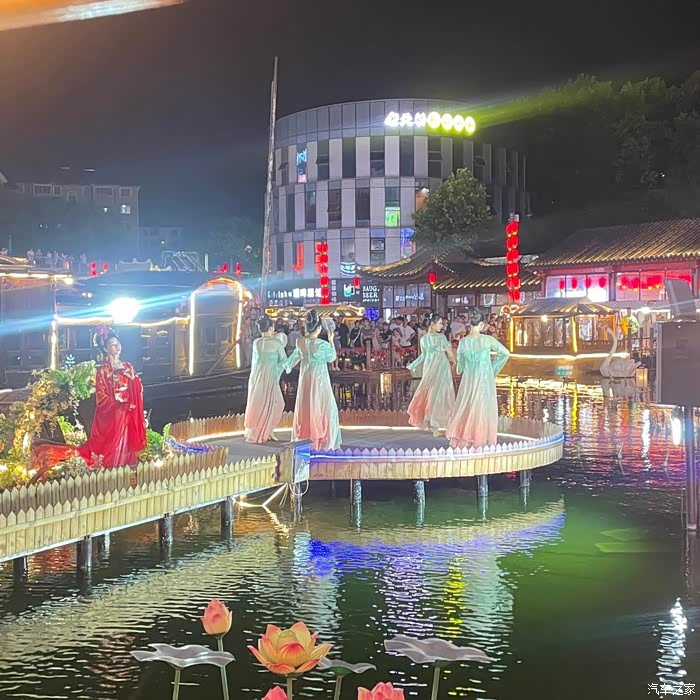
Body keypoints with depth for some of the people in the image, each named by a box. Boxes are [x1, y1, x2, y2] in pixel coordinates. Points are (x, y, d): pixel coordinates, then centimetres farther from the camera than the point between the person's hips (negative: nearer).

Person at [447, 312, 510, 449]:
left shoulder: (463, 341, -4)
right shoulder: (488, 339, -12)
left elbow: (460, 361, 9)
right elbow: (505, 353, -4)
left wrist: (460, 370, 31)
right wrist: (494, 368, 7)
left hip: (468, 378, 3)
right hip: (484, 378, -3)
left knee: (466, 406, 13)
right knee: (482, 407, 5)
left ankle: (462, 437, 16)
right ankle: (479, 439, 8)